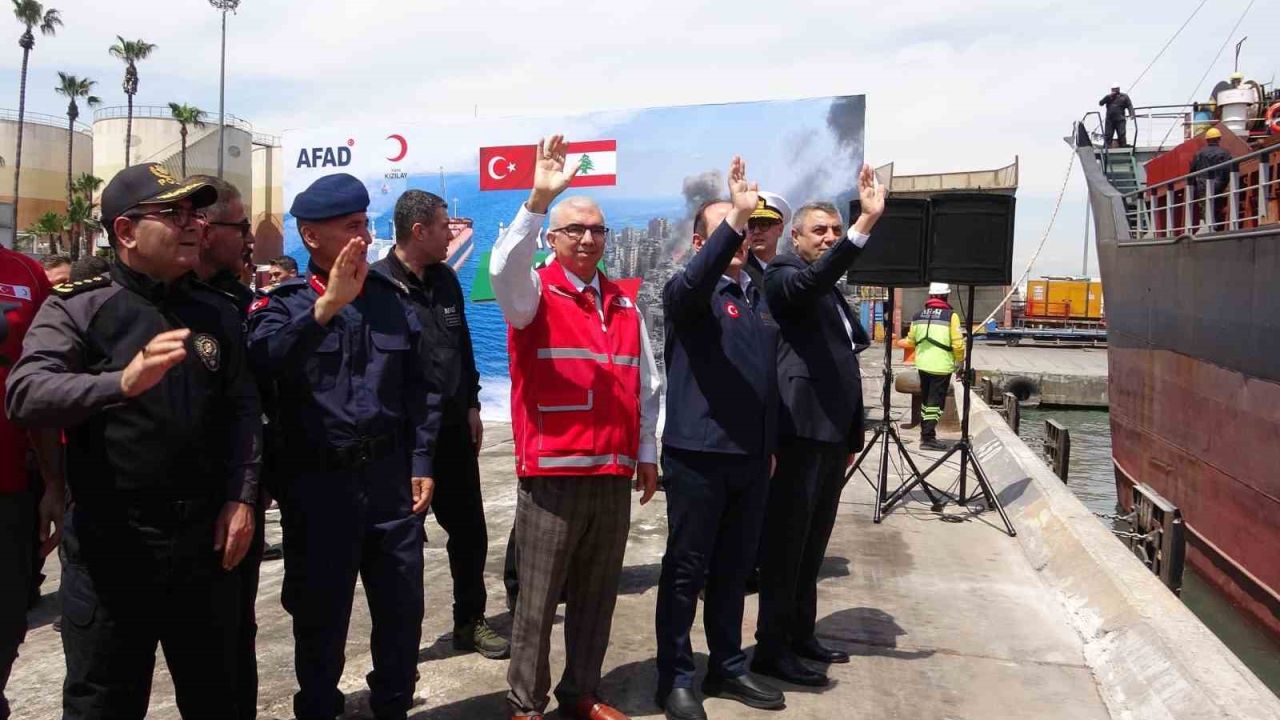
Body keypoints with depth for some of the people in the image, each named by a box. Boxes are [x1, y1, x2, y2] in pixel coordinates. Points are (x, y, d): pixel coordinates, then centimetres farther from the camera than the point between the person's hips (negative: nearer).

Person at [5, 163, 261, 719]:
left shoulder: (215, 314, 8)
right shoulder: (77, 307, -5)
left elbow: (242, 411, 9)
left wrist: (241, 497, -1)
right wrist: (122, 382, -36)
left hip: (204, 537, 4)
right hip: (109, 541, -3)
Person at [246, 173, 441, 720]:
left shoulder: (392, 298, 6)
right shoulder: (284, 303, -4)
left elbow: (419, 386, 8)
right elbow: (262, 361, -26)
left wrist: (421, 463, 3)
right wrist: (326, 306, -36)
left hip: (390, 476, 3)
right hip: (317, 483, -3)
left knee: (402, 607, 14)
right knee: (321, 614, 11)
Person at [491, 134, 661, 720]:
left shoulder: (624, 304, 13)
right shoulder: (534, 293, -2)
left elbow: (647, 384, 16)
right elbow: (504, 268, -26)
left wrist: (647, 453, 14)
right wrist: (538, 200, -37)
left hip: (614, 474, 5)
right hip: (551, 472, -5)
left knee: (597, 597, 14)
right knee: (538, 600, 2)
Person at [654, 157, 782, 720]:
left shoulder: (759, 294, 14)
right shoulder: (688, 292, -6)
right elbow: (695, 280, -32)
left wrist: (771, 443, 21)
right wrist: (736, 217, -42)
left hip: (751, 456, 7)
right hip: (697, 454, -6)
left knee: (734, 568, 16)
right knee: (686, 570, 4)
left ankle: (727, 668, 30)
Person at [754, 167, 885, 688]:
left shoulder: (832, 294, 23)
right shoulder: (784, 274, -4)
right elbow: (813, 277, -29)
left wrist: (851, 437, 23)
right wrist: (867, 221, -37)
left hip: (832, 432, 9)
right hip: (801, 429, -9)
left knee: (813, 542, 15)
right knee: (787, 541, -4)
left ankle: (800, 635, 26)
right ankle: (771, 648, 4)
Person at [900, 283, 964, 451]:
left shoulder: (918, 315, 6)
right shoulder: (951, 315, -9)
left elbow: (911, 341, 13)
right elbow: (958, 344, -11)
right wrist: (960, 361, 5)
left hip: (922, 365, 5)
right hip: (942, 366, -5)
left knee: (925, 400, 19)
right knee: (936, 402, -2)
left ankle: (925, 432, 29)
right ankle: (928, 437, -6)